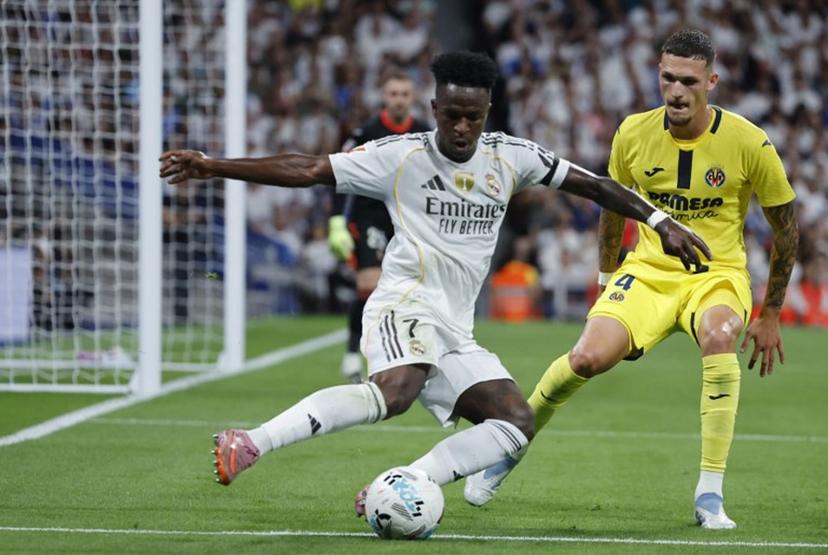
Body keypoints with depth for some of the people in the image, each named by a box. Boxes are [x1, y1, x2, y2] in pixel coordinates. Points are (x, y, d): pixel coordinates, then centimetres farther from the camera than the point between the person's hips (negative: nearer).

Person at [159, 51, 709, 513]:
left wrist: (662, 221, 7)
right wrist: (211, 167, -12)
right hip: (406, 305, -6)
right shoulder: (401, 156, -4)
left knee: (518, 423, -9)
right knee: (395, 391, -36)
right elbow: (306, 170, -6)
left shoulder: (510, 156, 7)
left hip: (455, 332, 6)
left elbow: (592, 184, 13)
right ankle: (249, 445, -41)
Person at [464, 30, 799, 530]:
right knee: (588, 357, -23)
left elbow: (786, 227, -1)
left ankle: (711, 495, -29)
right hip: (648, 271, 2)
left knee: (718, 337, -37)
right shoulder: (634, 134, -6)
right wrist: (607, 282, 19)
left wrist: (771, 315, 2)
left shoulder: (748, 143, -13)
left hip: (718, 274, -2)